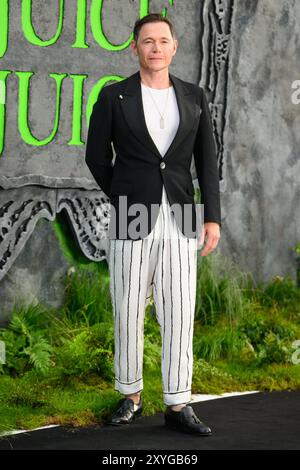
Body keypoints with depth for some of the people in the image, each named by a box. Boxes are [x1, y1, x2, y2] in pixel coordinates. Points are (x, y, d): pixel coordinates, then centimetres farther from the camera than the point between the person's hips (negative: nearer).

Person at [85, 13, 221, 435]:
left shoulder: (194, 96, 5)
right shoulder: (113, 96, -4)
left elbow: (207, 161, 5)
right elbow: (97, 157, 5)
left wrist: (213, 219, -1)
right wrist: (124, 202, 10)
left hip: (179, 222, 2)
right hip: (132, 221, -2)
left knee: (179, 315, 0)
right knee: (129, 314, 6)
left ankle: (177, 406, 8)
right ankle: (130, 397, 23)